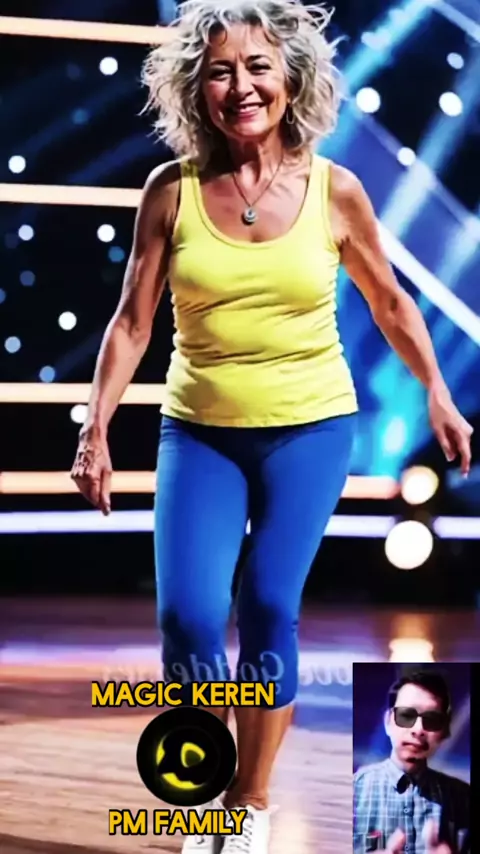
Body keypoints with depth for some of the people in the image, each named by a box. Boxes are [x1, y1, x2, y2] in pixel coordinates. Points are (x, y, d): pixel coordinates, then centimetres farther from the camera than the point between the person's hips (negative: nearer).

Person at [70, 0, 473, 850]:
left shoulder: (335, 190, -5)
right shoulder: (171, 190, -5)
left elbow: (390, 303, 9)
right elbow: (131, 320, -1)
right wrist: (95, 431, -5)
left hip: (311, 430, 0)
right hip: (199, 433, 1)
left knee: (269, 609, -3)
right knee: (186, 615, -10)